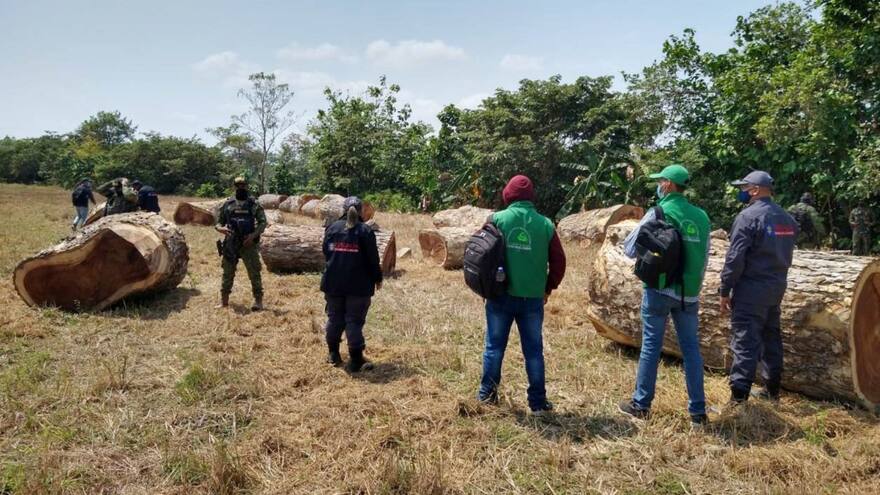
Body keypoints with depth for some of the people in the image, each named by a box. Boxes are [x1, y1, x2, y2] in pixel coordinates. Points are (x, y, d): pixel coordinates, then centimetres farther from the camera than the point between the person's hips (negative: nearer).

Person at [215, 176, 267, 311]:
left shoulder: (254, 204, 1)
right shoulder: (227, 204, 6)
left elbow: (262, 222, -1)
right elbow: (218, 222, 11)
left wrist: (253, 235, -16)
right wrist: (221, 228, -13)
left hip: (249, 244, -2)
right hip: (230, 245, 2)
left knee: (254, 273, -2)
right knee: (227, 273, 9)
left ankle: (258, 301, 5)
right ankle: (224, 300, 18)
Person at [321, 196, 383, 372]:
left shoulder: (332, 228, 2)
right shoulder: (365, 231, -7)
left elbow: (326, 252, 9)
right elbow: (373, 258, -6)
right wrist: (377, 278, 6)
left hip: (333, 283, 3)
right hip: (358, 284, -3)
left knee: (334, 317, 16)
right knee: (354, 320, 1)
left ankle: (333, 354, 26)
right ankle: (355, 360, 1)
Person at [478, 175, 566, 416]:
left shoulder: (497, 219, -5)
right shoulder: (545, 224, -1)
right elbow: (559, 262, 0)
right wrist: (548, 288, 13)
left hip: (501, 295, 0)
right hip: (532, 298, 1)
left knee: (494, 346, 13)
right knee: (534, 350, 9)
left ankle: (487, 394, 21)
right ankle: (538, 402, 14)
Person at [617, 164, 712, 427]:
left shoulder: (658, 213, -10)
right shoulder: (701, 216, 4)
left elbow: (630, 249, -5)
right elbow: (703, 257, 11)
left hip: (660, 289, -4)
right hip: (689, 293, 4)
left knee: (651, 346, 5)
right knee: (691, 348, 9)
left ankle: (641, 404, 14)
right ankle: (698, 411, 13)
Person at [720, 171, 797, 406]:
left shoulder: (748, 216, -13)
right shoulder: (786, 219, 10)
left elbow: (735, 257, -16)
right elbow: (786, 253, 15)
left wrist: (725, 290, -11)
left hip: (751, 289, -7)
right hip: (777, 287, 8)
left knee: (745, 342, -7)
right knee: (771, 338, 17)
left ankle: (738, 398, -8)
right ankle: (772, 389, 27)